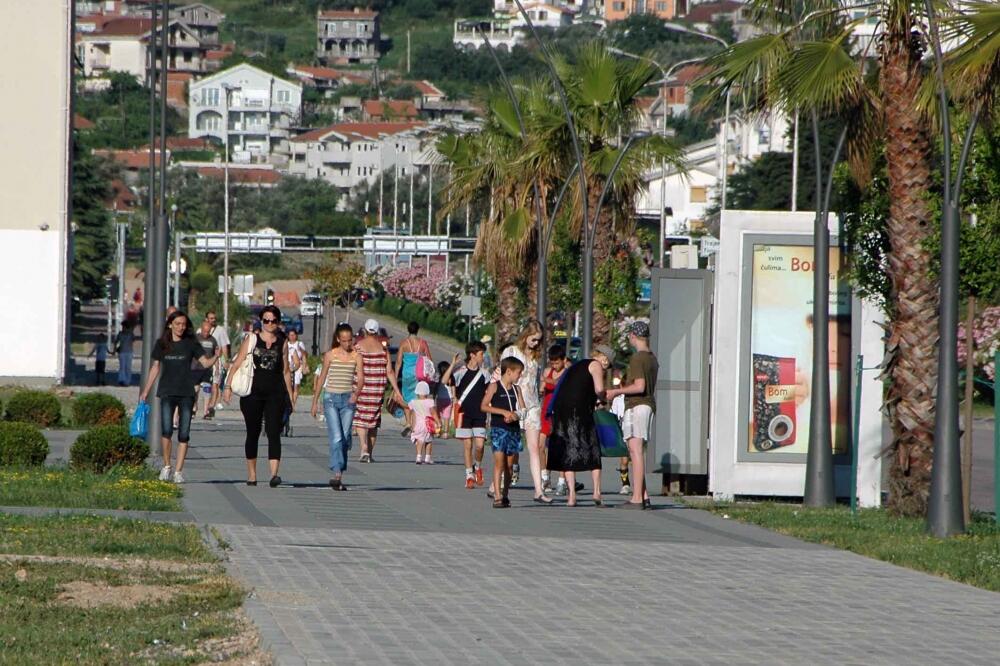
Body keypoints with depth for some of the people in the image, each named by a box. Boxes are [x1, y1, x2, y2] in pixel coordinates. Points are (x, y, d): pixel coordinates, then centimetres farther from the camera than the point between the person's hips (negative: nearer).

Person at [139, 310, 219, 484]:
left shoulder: (190, 344, 4)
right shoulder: (162, 344, 6)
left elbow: (205, 362, -2)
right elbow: (155, 367, 14)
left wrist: (216, 356, -23)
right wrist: (145, 391, 15)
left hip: (186, 393, 0)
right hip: (167, 393, 0)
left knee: (184, 434, -1)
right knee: (166, 430, -15)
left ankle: (178, 471, 5)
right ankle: (166, 466, 2)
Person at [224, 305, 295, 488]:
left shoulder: (282, 343, 9)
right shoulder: (251, 339, 3)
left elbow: (286, 371, 15)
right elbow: (237, 364, 1)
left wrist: (290, 395, 14)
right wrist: (228, 386, -8)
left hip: (275, 393, 0)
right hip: (253, 392, 0)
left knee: (274, 433, -12)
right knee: (253, 433, 9)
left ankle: (274, 474, -22)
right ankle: (251, 474, 19)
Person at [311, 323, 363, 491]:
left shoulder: (356, 357, 4)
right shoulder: (330, 355, 2)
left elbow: (360, 379, -3)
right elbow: (322, 378, 9)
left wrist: (356, 393, -24)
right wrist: (315, 402, 11)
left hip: (348, 399, 2)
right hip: (331, 398, -2)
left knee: (345, 438, 2)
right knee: (336, 437, -14)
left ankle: (339, 475, 10)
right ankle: (337, 474, -22)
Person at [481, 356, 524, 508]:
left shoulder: (516, 389, 13)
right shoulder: (494, 386, -3)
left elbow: (522, 409, 13)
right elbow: (484, 406, -10)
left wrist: (514, 415, -10)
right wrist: (504, 412, -17)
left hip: (513, 428, 5)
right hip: (498, 428, -5)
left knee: (509, 464, 7)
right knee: (499, 461, -13)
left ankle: (505, 496, 15)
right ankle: (497, 497, -16)